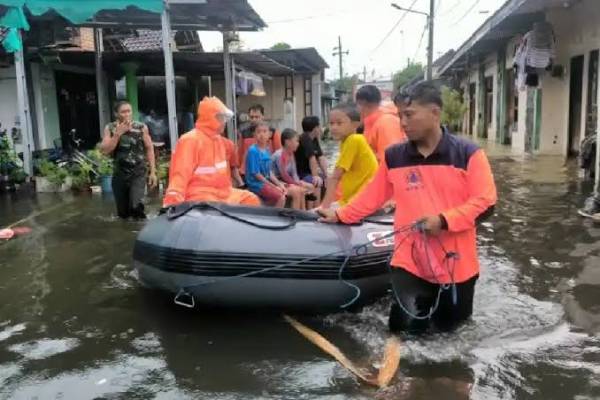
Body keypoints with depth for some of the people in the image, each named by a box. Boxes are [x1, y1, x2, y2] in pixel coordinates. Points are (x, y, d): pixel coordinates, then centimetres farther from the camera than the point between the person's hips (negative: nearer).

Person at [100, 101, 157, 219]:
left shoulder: (141, 127, -3)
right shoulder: (110, 128, 1)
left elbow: (149, 149, 2)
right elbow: (105, 150, -8)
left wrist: (152, 172, -2)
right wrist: (118, 133, -15)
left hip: (138, 173, -2)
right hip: (119, 174, 3)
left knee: (135, 206, -22)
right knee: (123, 212, 11)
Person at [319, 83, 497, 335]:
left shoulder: (468, 154, -9)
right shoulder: (394, 156, 0)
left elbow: (485, 202, -11)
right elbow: (372, 196, 9)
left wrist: (444, 221, -21)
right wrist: (340, 215, 6)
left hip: (456, 262, -1)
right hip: (410, 260, 1)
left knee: (448, 325, 16)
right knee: (409, 326, -3)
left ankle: (444, 301, 50)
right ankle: (422, 300, 29)